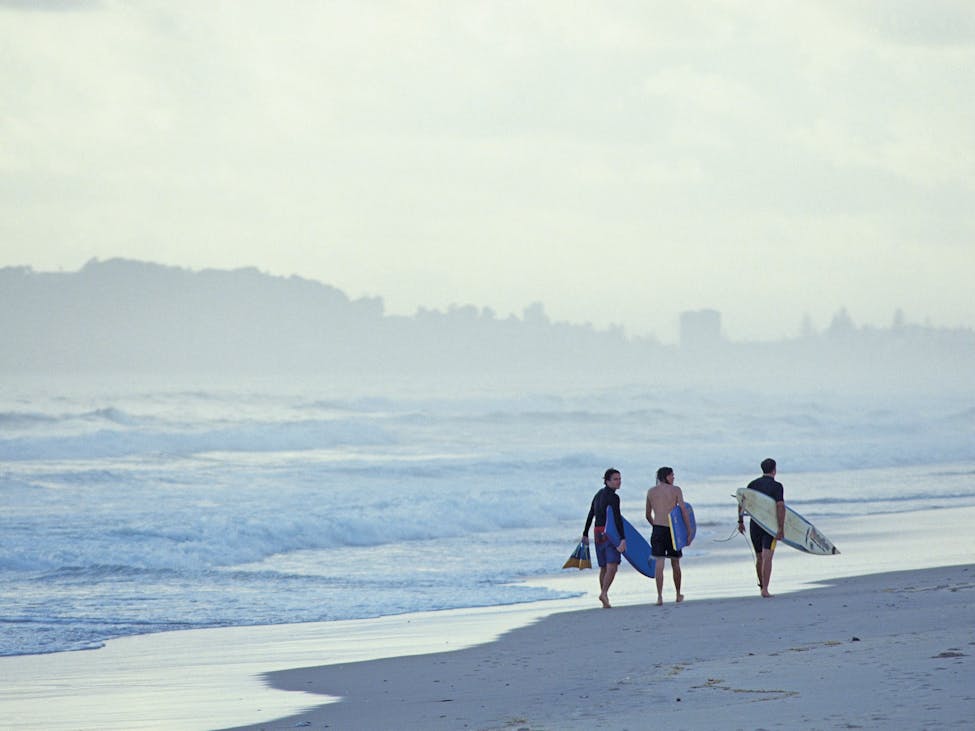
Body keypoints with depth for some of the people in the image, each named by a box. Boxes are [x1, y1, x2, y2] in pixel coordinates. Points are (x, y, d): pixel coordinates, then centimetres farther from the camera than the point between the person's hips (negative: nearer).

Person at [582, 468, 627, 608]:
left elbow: (590, 516, 22)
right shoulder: (613, 497, -11)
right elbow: (617, 519, -20)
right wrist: (623, 538, -25)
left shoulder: (598, 495, 15)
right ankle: (604, 593, -32)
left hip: (597, 533, 8)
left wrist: (585, 534, 30)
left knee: (604, 567, 14)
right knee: (612, 566, -15)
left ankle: (605, 601, 16)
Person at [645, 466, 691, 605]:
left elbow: (648, 515, 15)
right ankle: (678, 595, 27)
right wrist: (689, 531, -5)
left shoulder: (651, 492, 8)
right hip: (672, 530, -1)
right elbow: (684, 511, -8)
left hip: (658, 530, 1)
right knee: (675, 564, 14)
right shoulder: (675, 490, -2)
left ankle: (660, 596, -15)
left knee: (659, 563, -4)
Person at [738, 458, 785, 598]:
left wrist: (741, 521, 10)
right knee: (767, 558, -8)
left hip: (754, 524, 4)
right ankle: (765, 590, -18)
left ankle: (762, 585, 31)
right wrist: (781, 528, -19)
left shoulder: (753, 484, 7)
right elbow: (780, 506, -17)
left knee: (759, 557, 19)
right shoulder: (777, 486, -7)